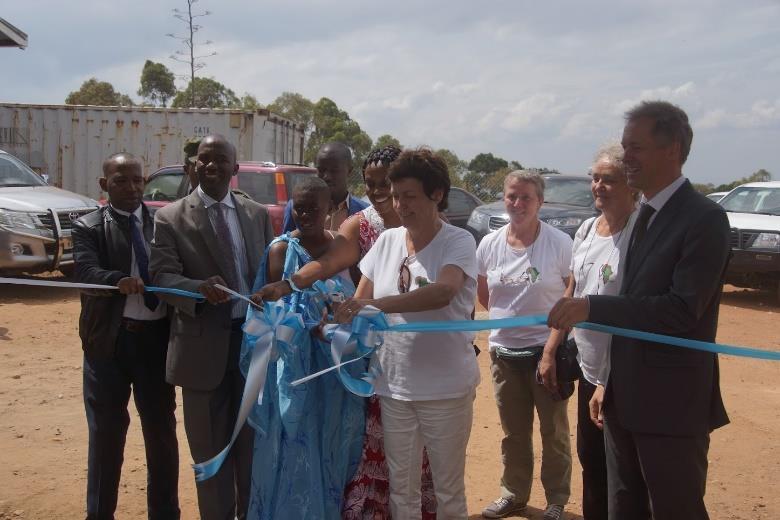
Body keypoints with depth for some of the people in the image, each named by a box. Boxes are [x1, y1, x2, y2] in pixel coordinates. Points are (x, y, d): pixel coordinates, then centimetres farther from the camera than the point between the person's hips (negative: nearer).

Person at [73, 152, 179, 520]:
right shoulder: (88, 227, -1)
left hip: (156, 336, 2)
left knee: (162, 428, 12)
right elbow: (86, 273, -17)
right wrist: (118, 281, -38)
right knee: (106, 430, 10)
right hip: (110, 339, -2)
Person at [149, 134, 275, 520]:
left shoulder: (258, 214, 7)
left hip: (254, 337, 3)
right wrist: (200, 289, -32)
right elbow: (162, 277, -12)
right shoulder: (171, 217, -4)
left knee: (253, 441, 15)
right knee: (210, 448, 9)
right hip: (204, 344, -3)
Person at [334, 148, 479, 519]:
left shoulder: (457, 241, -11)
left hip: (445, 387, -4)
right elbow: (361, 301, 10)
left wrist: (375, 305, -38)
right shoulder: (386, 241, 4)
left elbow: (443, 292, -30)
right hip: (393, 385, 4)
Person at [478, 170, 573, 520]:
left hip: (547, 350, -3)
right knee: (513, 432, 17)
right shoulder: (490, 244, -1)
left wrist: (557, 346, -9)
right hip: (504, 352, 3)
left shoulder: (560, 243, -12)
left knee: (553, 431, 11)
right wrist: (510, 316, 6)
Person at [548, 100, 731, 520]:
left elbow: (684, 310, -24)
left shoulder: (704, 218, -15)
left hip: (672, 405, -8)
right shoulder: (645, 216, 11)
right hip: (626, 401, 8)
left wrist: (593, 307, -29)